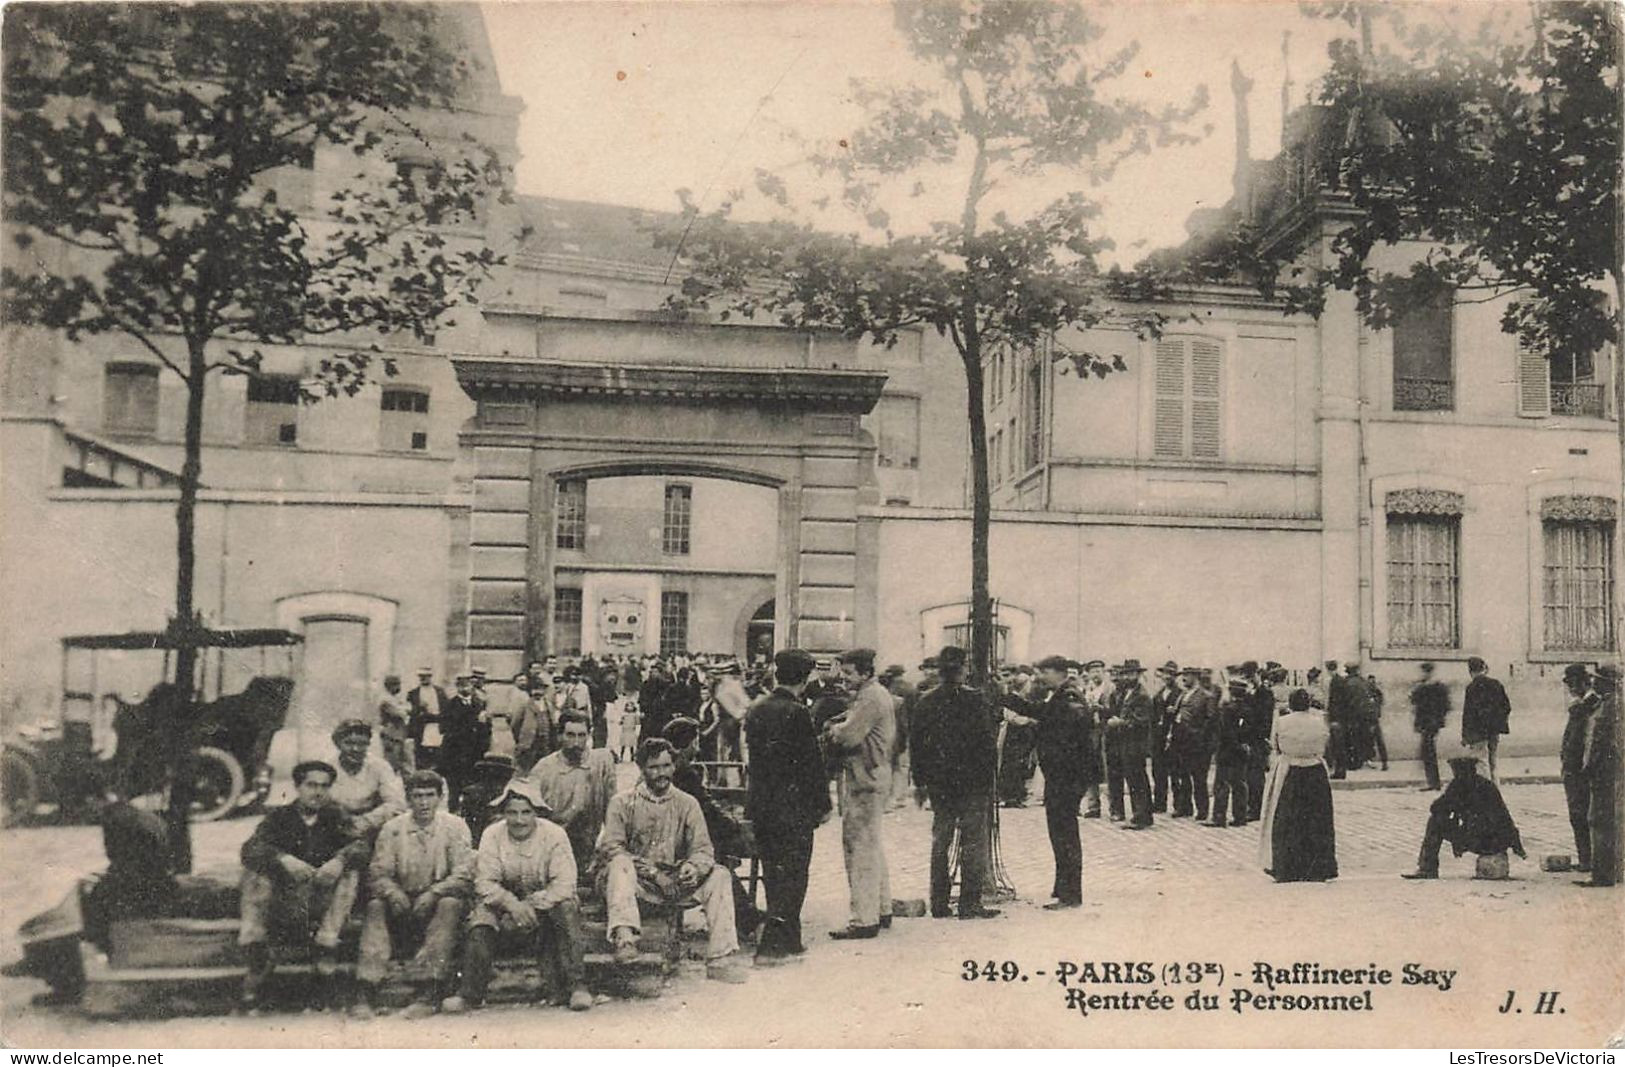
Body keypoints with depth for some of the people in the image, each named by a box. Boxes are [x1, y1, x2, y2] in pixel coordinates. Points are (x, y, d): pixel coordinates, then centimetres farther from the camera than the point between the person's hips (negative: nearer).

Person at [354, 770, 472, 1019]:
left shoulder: (454, 827, -3)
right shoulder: (393, 828, 3)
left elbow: (464, 877, -11)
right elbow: (377, 873, -3)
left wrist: (433, 893, -28)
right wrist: (393, 893, -25)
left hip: (439, 900, -2)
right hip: (403, 902, 2)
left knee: (451, 905, -33)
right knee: (376, 907, -26)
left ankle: (435, 993, -35)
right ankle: (367, 991, -31)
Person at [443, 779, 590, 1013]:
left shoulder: (554, 835, -13)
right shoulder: (492, 835, -7)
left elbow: (564, 885, -20)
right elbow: (485, 882, -12)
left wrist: (530, 905, -31)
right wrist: (512, 904, -30)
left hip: (546, 903, -2)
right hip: (505, 901, 2)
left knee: (567, 908, -32)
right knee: (482, 913, -27)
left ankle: (576, 986, -26)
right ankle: (471, 994, -21)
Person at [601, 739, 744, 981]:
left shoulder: (687, 804, 11)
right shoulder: (622, 802, 4)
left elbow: (703, 849, 4)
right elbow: (612, 847, -8)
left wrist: (693, 867, -21)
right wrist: (649, 870, -21)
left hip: (675, 881, 3)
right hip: (638, 882, -3)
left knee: (719, 876, -18)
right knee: (620, 865, -34)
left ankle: (719, 961, -21)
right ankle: (624, 938, -54)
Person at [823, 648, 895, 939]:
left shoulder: (870, 698, -16)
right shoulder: (874, 694, 18)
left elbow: (847, 736, -22)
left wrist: (834, 729, -2)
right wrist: (837, 726, -4)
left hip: (865, 782, -11)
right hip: (872, 778, 11)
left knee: (860, 847, -9)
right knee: (872, 845, 18)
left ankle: (864, 920, -8)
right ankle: (882, 909, 28)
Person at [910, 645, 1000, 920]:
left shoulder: (926, 702, 2)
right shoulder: (975, 699, -11)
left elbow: (917, 745, 6)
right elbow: (987, 742, -12)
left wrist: (920, 780, 14)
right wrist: (990, 775, -3)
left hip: (939, 784, 4)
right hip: (972, 783, -4)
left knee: (940, 841, 12)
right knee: (973, 841, 2)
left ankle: (939, 904, 15)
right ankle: (970, 903, 1)